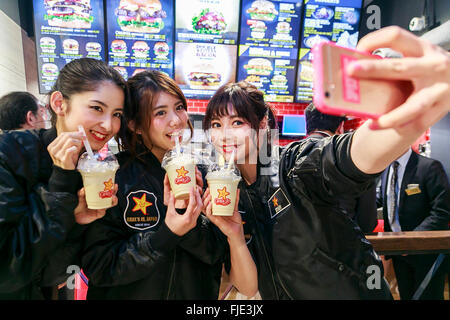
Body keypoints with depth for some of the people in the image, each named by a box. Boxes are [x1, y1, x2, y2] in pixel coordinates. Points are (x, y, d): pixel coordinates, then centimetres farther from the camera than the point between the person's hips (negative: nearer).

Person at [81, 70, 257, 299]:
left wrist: (185, 213, -29)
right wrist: (168, 233, -29)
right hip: (130, 293, -2)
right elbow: (97, 266, -18)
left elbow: (218, 253, -12)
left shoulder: (199, 174, -10)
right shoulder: (114, 175, -18)